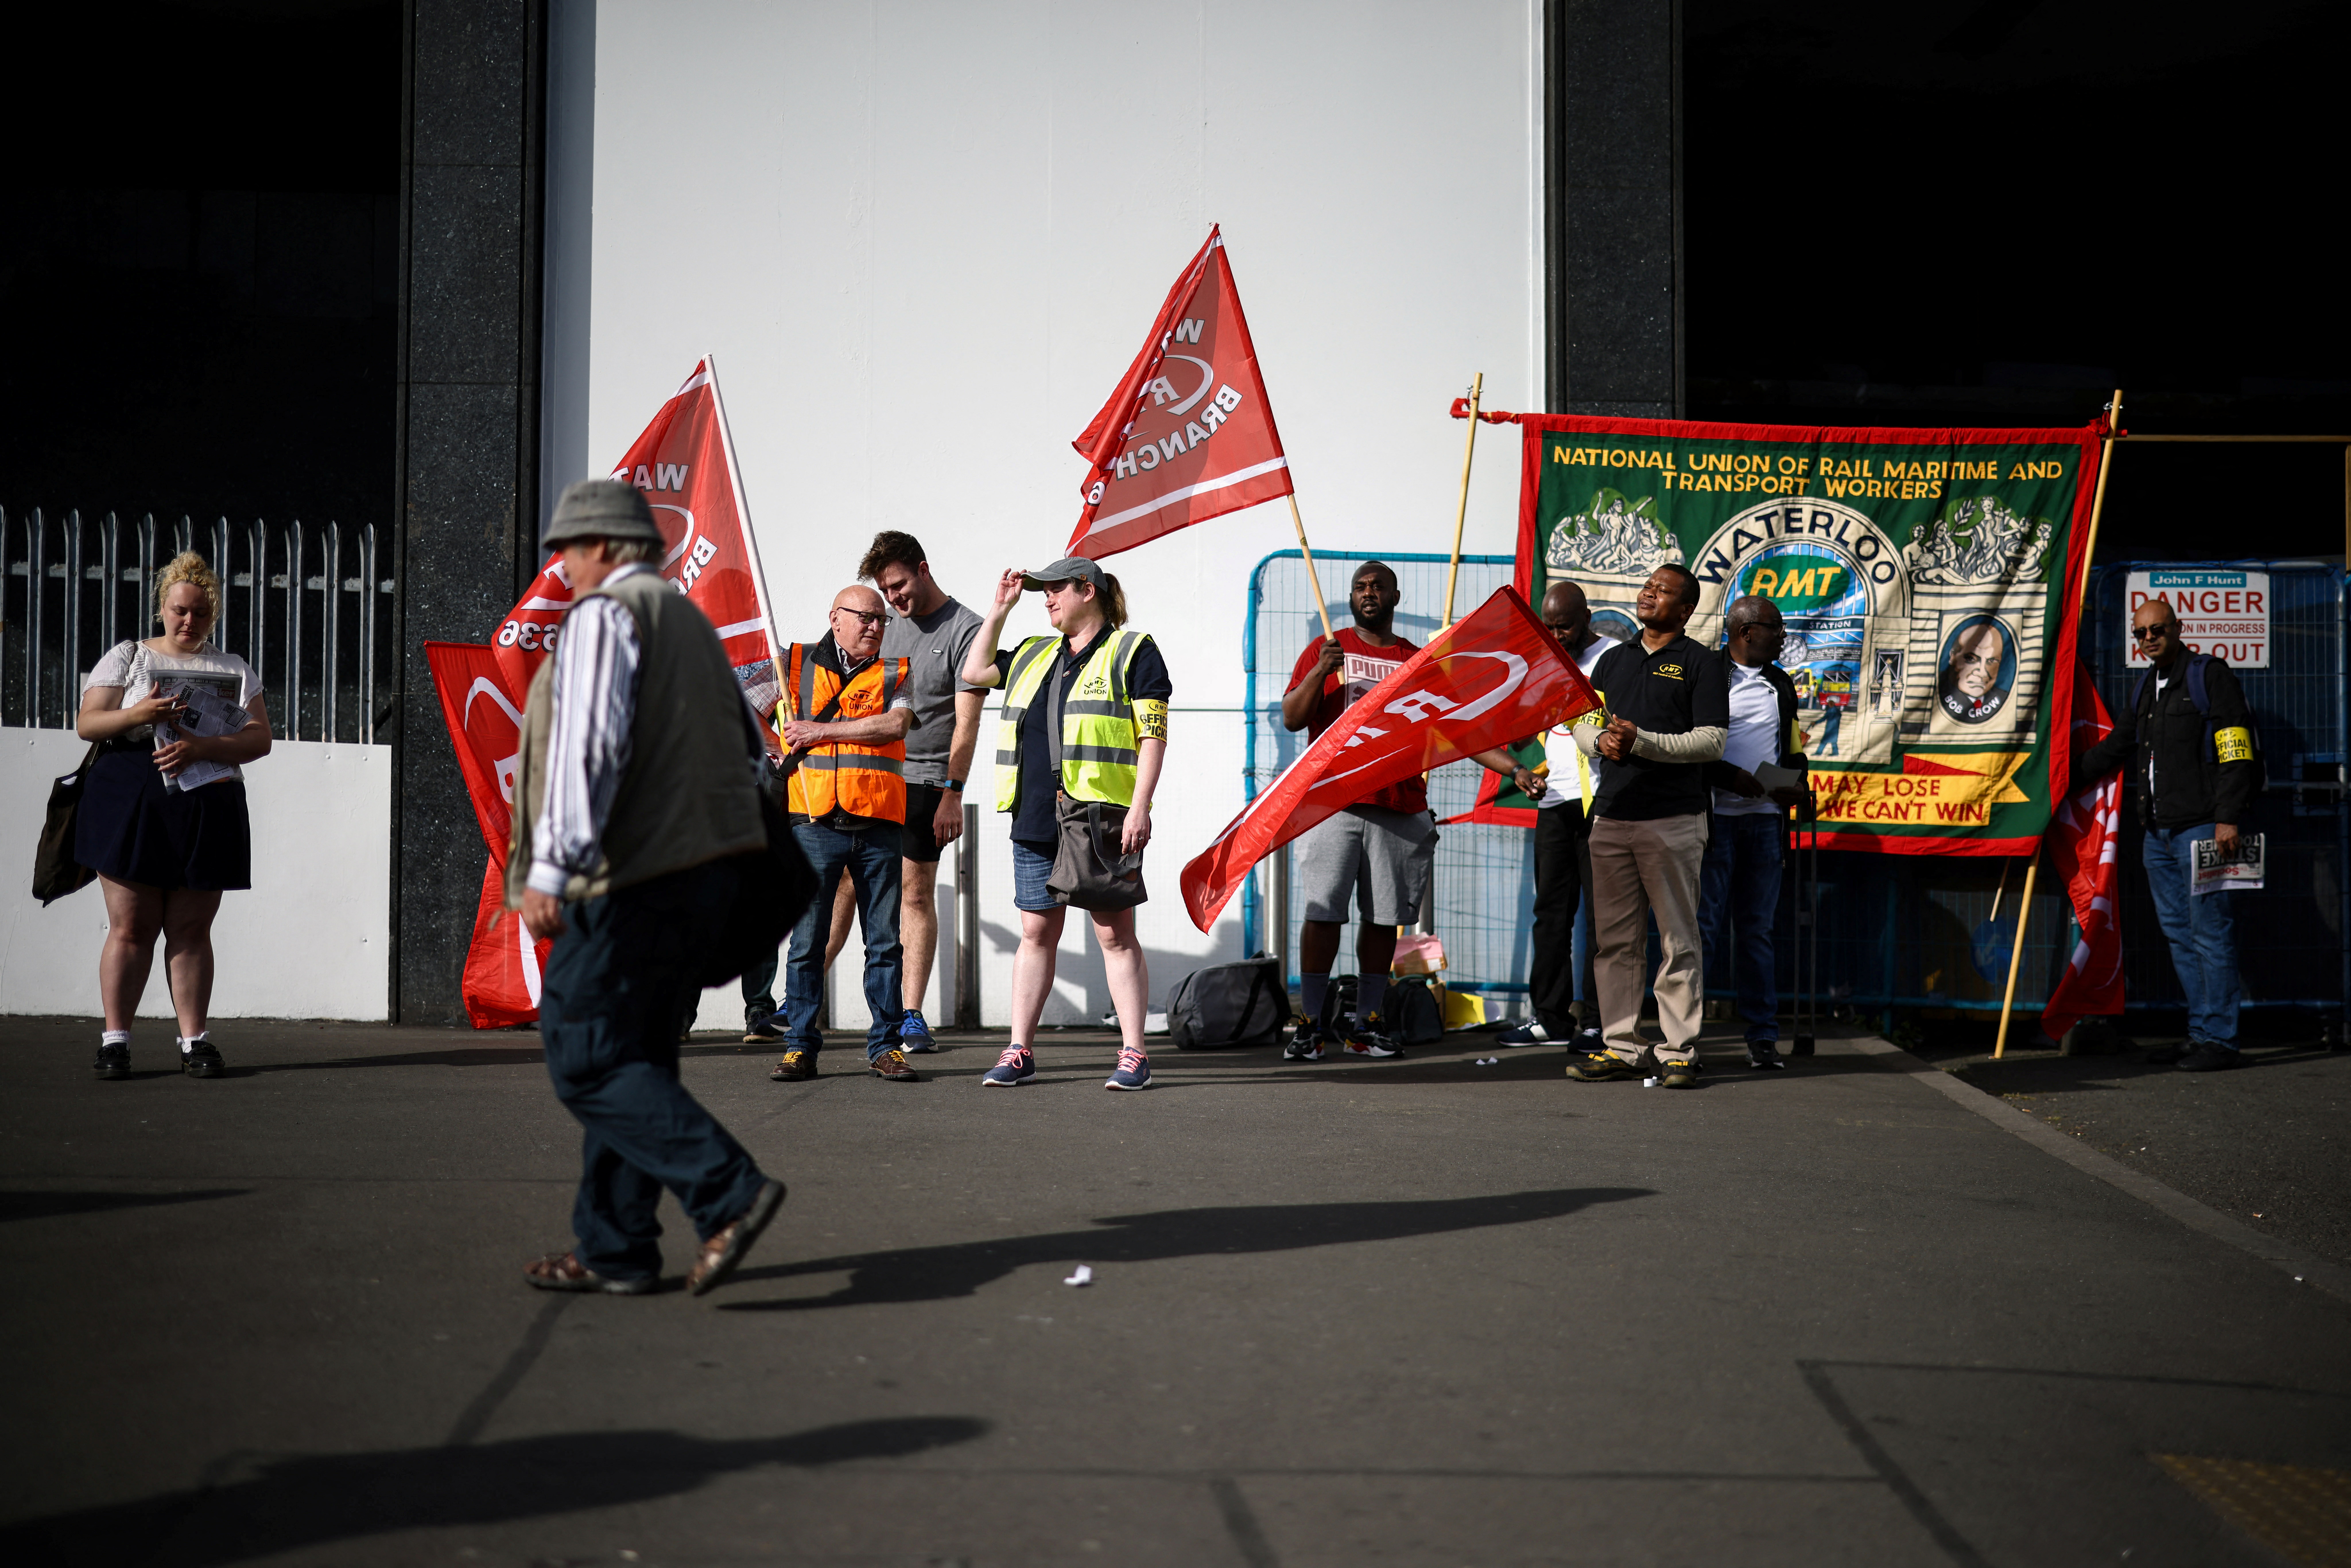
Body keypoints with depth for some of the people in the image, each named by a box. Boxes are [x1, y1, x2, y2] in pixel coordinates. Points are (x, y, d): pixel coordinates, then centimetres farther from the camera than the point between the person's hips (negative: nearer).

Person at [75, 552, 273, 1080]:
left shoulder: (235, 670, 14)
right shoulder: (127, 657, 11)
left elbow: (259, 739, 4)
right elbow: (87, 724, 5)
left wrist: (202, 748, -13)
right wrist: (138, 714, -14)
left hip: (206, 812, 1)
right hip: (130, 807, -1)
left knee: (191, 930, 3)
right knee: (131, 927, -2)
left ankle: (196, 1040, 7)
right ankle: (115, 1039, 4)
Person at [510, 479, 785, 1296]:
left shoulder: (605, 615, -7)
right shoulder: (690, 621, 21)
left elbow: (589, 744, -19)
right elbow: (747, 750, 24)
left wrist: (552, 868, -23)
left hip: (634, 881, -9)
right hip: (708, 868, 9)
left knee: (588, 1061, -7)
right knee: (633, 1058, 13)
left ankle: (731, 1192, -16)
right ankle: (614, 1251, 15)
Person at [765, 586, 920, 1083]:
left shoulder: (895, 673, 12)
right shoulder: (796, 665, 11)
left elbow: (896, 725, -7)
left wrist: (820, 731, -8)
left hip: (878, 824, 1)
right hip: (815, 822, -1)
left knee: (884, 941, 4)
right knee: (807, 940, 0)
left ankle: (884, 1046, 11)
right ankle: (800, 1046, 7)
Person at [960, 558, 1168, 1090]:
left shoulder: (1132, 652, 1)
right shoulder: (1034, 656, 20)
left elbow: (1153, 736, -5)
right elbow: (975, 671, 25)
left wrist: (1140, 808, -15)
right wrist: (1000, 608, 20)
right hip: (1036, 821, 6)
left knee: (1116, 933, -4)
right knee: (1037, 932, 8)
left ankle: (1133, 1054, 0)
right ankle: (1020, 1051, 13)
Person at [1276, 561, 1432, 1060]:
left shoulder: (1417, 660, 15)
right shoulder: (1326, 650, 9)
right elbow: (1291, 719, 1)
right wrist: (1320, 673, -14)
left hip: (1400, 807, 2)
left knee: (1384, 916, 4)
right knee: (1322, 912, -7)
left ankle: (1366, 1022, 12)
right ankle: (1311, 1024, -3)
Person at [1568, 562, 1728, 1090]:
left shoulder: (1701, 664, 1)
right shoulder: (1613, 660, 18)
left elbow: (1711, 743, -8)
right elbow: (1581, 725, 19)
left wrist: (1641, 741, -16)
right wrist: (1601, 741, -5)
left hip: (1673, 821, -5)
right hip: (1611, 814, 5)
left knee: (1677, 941, -2)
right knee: (1616, 940, 7)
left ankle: (1680, 1052, 3)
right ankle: (1619, 1047, 13)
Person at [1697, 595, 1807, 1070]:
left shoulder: (1781, 685, 18)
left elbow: (1794, 749, 23)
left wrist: (1795, 787, 3)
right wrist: (1729, 777, -16)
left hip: (1764, 821, 5)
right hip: (1714, 817, -5)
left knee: (1758, 929, 7)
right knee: (1704, 925, -4)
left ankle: (1763, 1036, 9)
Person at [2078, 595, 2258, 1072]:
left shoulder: (2210, 676, -4)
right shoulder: (2145, 689, 19)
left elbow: (2236, 751, -11)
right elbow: (2114, 750, 28)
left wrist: (2228, 818, -18)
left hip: (2204, 830, -8)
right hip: (2160, 833, 8)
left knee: (2210, 934, -8)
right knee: (2180, 936, 10)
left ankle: (2219, 1040, -5)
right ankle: (2201, 1032, 16)